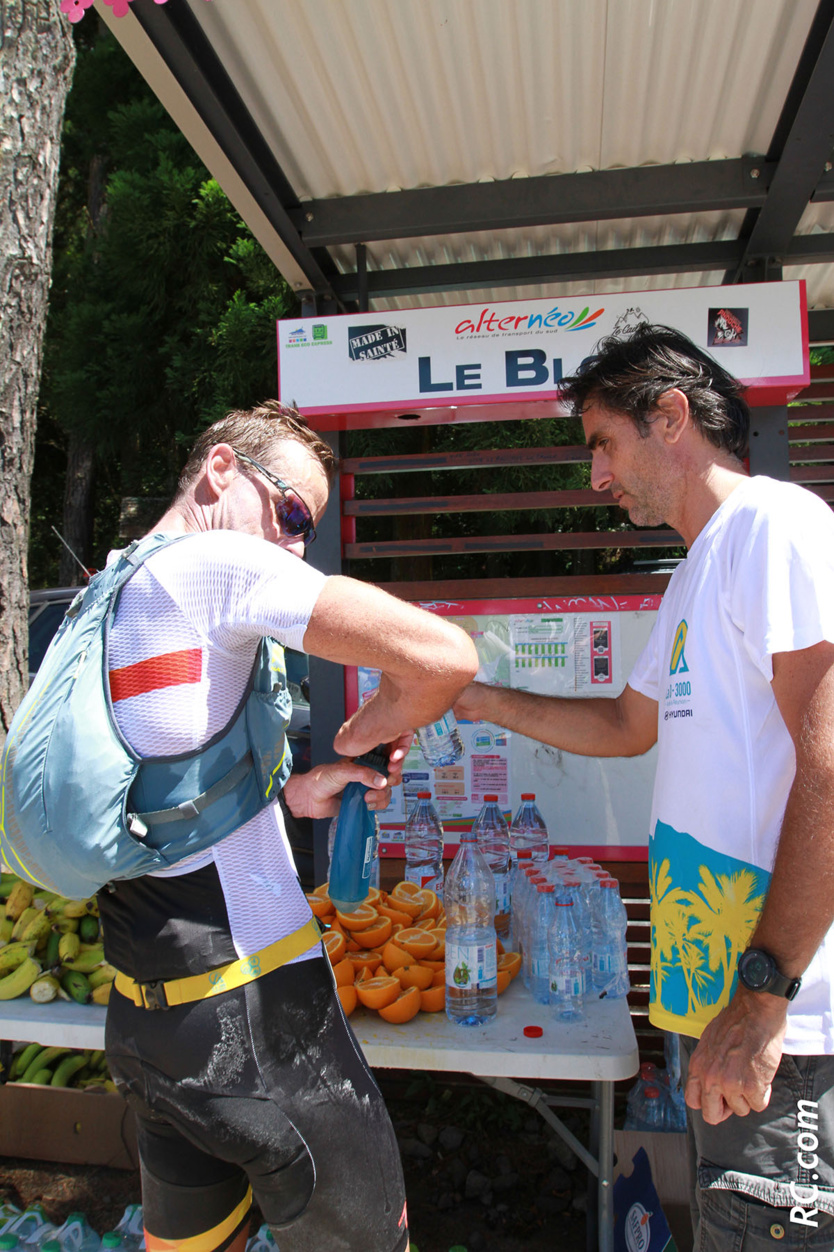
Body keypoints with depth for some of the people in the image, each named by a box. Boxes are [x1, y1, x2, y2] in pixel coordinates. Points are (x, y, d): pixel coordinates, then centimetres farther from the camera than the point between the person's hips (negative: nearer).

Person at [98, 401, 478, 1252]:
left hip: (143, 1014, 9)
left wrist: (294, 792, 10)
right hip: (250, 1015, -8)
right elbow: (445, 657, -23)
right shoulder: (217, 561, -15)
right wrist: (364, 735, -4)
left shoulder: (100, 601, 10)